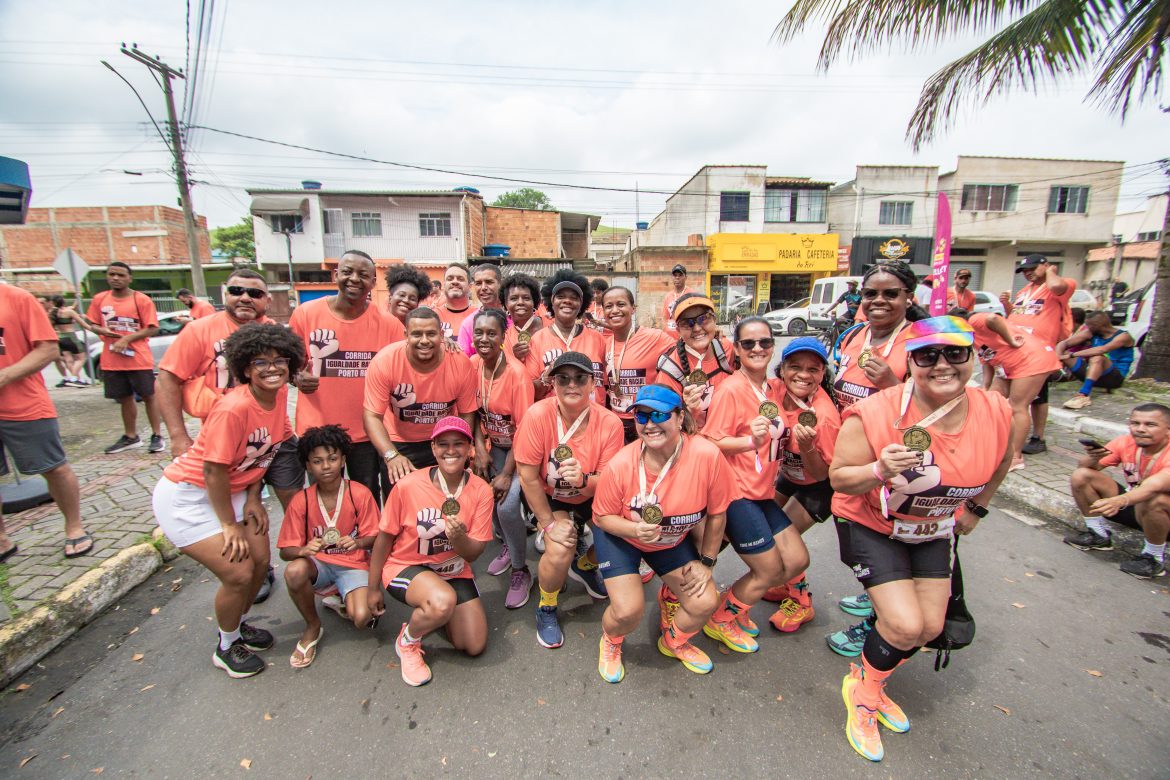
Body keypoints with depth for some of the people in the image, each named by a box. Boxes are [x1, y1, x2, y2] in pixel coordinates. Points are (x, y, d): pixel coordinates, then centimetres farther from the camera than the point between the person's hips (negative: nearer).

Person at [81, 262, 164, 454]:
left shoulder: (142, 300, -6)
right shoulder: (100, 299, 7)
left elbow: (152, 328, -9)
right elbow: (91, 324, 14)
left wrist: (127, 339, -17)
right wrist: (102, 330, -8)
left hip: (139, 359, -4)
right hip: (111, 360, 5)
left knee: (148, 396, 2)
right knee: (125, 398, 13)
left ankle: (157, 436, 9)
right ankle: (130, 437, 24)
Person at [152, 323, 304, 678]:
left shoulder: (280, 393, -8)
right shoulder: (233, 408, -31)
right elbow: (214, 469, -24)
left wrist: (253, 499, -1)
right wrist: (229, 525, -14)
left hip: (232, 490, 7)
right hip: (186, 496, -7)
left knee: (260, 561, 8)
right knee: (239, 573, -8)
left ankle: (239, 624, 37)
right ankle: (227, 647, 21)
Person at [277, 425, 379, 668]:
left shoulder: (360, 494, -12)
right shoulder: (300, 501, -8)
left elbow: (373, 537, -6)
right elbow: (286, 551, -5)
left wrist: (358, 543, -29)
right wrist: (303, 550, -28)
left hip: (353, 564, -2)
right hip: (318, 563, 2)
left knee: (361, 618, -25)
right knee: (294, 571, -34)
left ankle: (341, 600, 15)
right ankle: (312, 627, -4)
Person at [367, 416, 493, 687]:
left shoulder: (480, 491, -15)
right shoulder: (408, 485, -22)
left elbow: (474, 554, -11)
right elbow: (384, 538, -8)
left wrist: (459, 538, -34)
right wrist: (373, 588, 2)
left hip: (454, 570, 4)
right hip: (406, 566, -3)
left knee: (475, 647, 0)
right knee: (444, 601, -35)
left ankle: (430, 612, 29)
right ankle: (407, 641, 0)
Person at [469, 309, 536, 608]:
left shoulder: (517, 373, -24)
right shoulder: (473, 364, -7)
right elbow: (476, 411, 3)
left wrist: (507, 474, -19)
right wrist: (480, 449, -9)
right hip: (494, 444, 5)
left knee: (507, 504, -18)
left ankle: (521, 570, 8)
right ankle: (508, 544, 29)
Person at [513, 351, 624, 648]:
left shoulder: (609, 423, -20)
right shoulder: (538, 415, -25)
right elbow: (528, 477, -19)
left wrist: (584, 479, -37)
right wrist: (549, 524, -16)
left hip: (591, 498, 3)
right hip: (550, 498, -3)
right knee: (559, 553, -25)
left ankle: (585, 565, 22)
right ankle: (546, 608, 11)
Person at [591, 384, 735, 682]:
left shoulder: (706, 455, -28)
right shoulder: (621, 465, -29)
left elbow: (716, 513, -12)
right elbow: (601, 517, -13)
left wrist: (706, 561, -3)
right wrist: (636, 530, -32)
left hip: (673, 539, 3)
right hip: (621, 536, -2)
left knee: (705, 602, -4)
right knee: (628, 610, -17)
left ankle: (673, 641, 33)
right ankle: (610, 642, 23)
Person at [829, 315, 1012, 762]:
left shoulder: (996, 412, -14)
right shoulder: (874, 415, -31)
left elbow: (1001, 462, 9)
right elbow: (838, 478, -23)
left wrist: (975, 508, 12)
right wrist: (880, 470, -41)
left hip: (933, 531, 6)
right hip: (871, 525, -6)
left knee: (930, 627, 11)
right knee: (906, 626, -13)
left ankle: (872, 685, 41)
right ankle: (862, 688, 21)